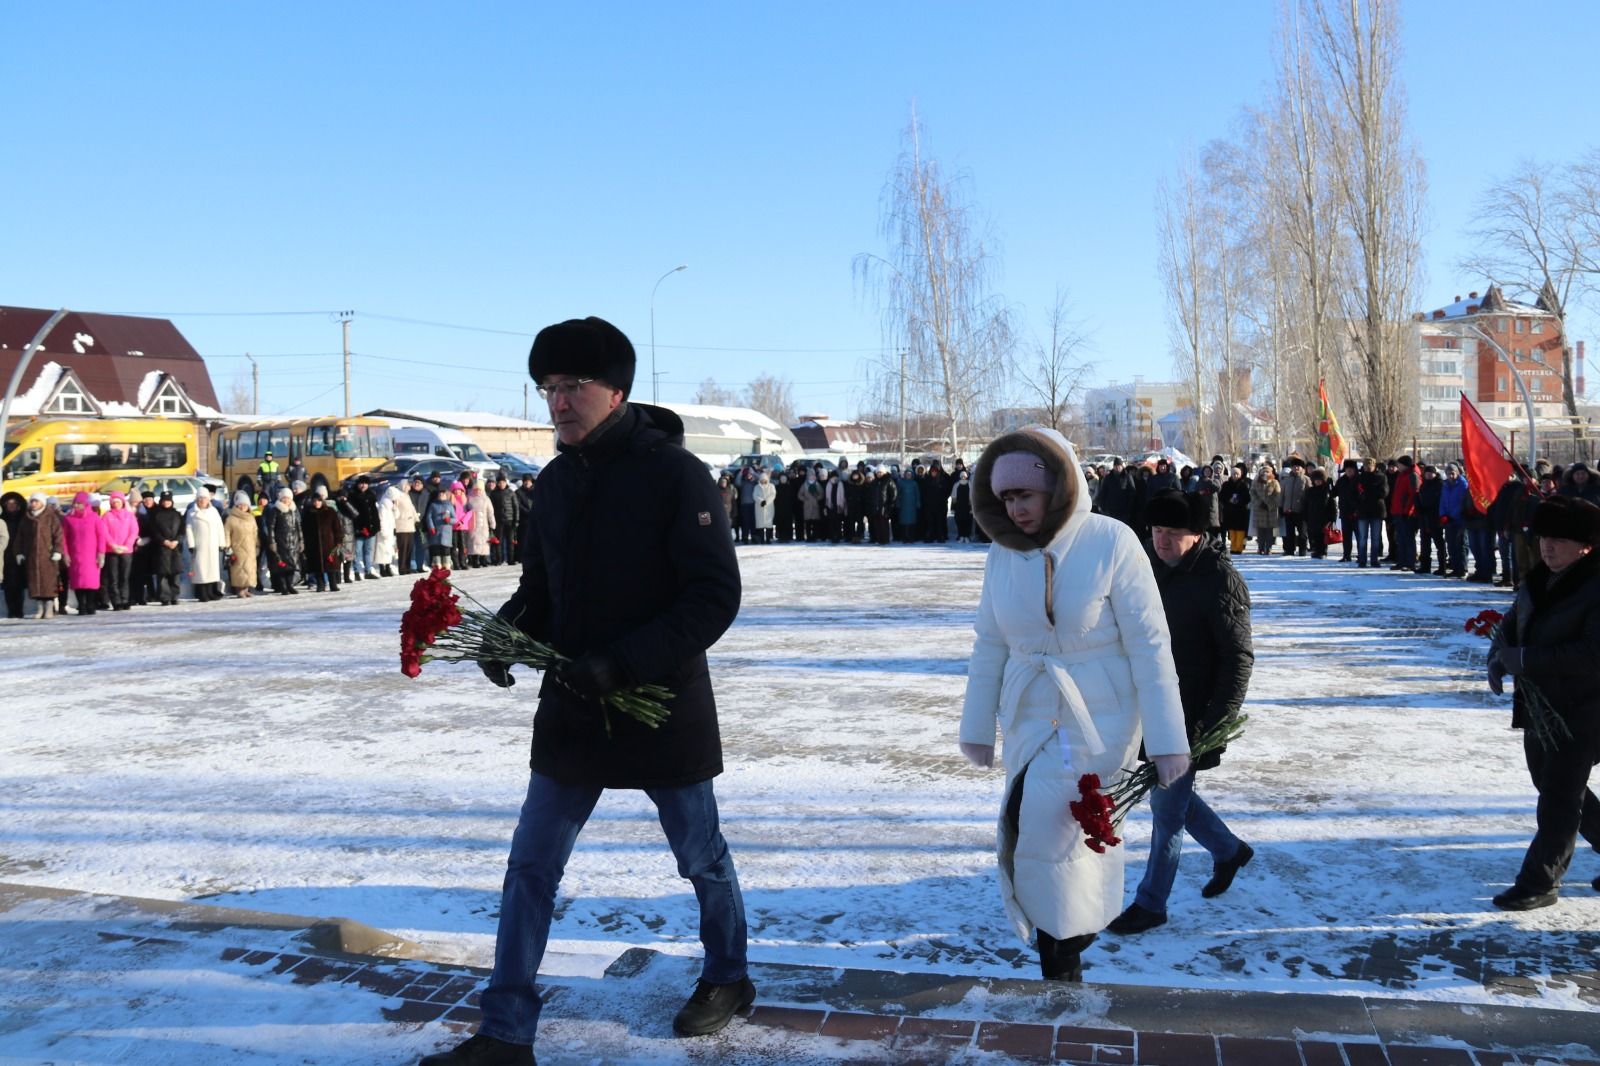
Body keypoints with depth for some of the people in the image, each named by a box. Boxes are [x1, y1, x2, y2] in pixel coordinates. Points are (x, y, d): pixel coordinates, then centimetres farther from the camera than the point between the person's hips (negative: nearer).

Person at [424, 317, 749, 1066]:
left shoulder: (674, 474, -15)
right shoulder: (556, 480, 4)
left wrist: (622, 662, -25)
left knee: (701, 857, 15)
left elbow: (715, 596, -18)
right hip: (571, 708, 5)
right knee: (529, 868, 7)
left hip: (663, 706, -5)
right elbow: (541, 588, 13)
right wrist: (507, 631, -9)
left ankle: (727, 977, 40)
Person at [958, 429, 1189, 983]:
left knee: (1040, 831, -13)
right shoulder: (1003, 552, -1)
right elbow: (989, 646, 7)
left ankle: (1061, 967, 12)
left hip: (1097, 719, -5)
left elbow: (1149, 643, -14)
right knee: (1029, 836, 11)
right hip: (1030, 718, 5)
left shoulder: (1111, 542, -16)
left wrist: (1167, 739, -14)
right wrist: (977, 728, 10)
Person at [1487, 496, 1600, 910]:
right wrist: (1498, 658, -4)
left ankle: (1540, 882, 9)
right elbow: (1511, 625, 17)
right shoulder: (1537, 581, 5)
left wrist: (1524, 658, -25)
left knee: (1559, 797, -1)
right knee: (1551, 784, 20)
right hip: (1539, 704, 8)